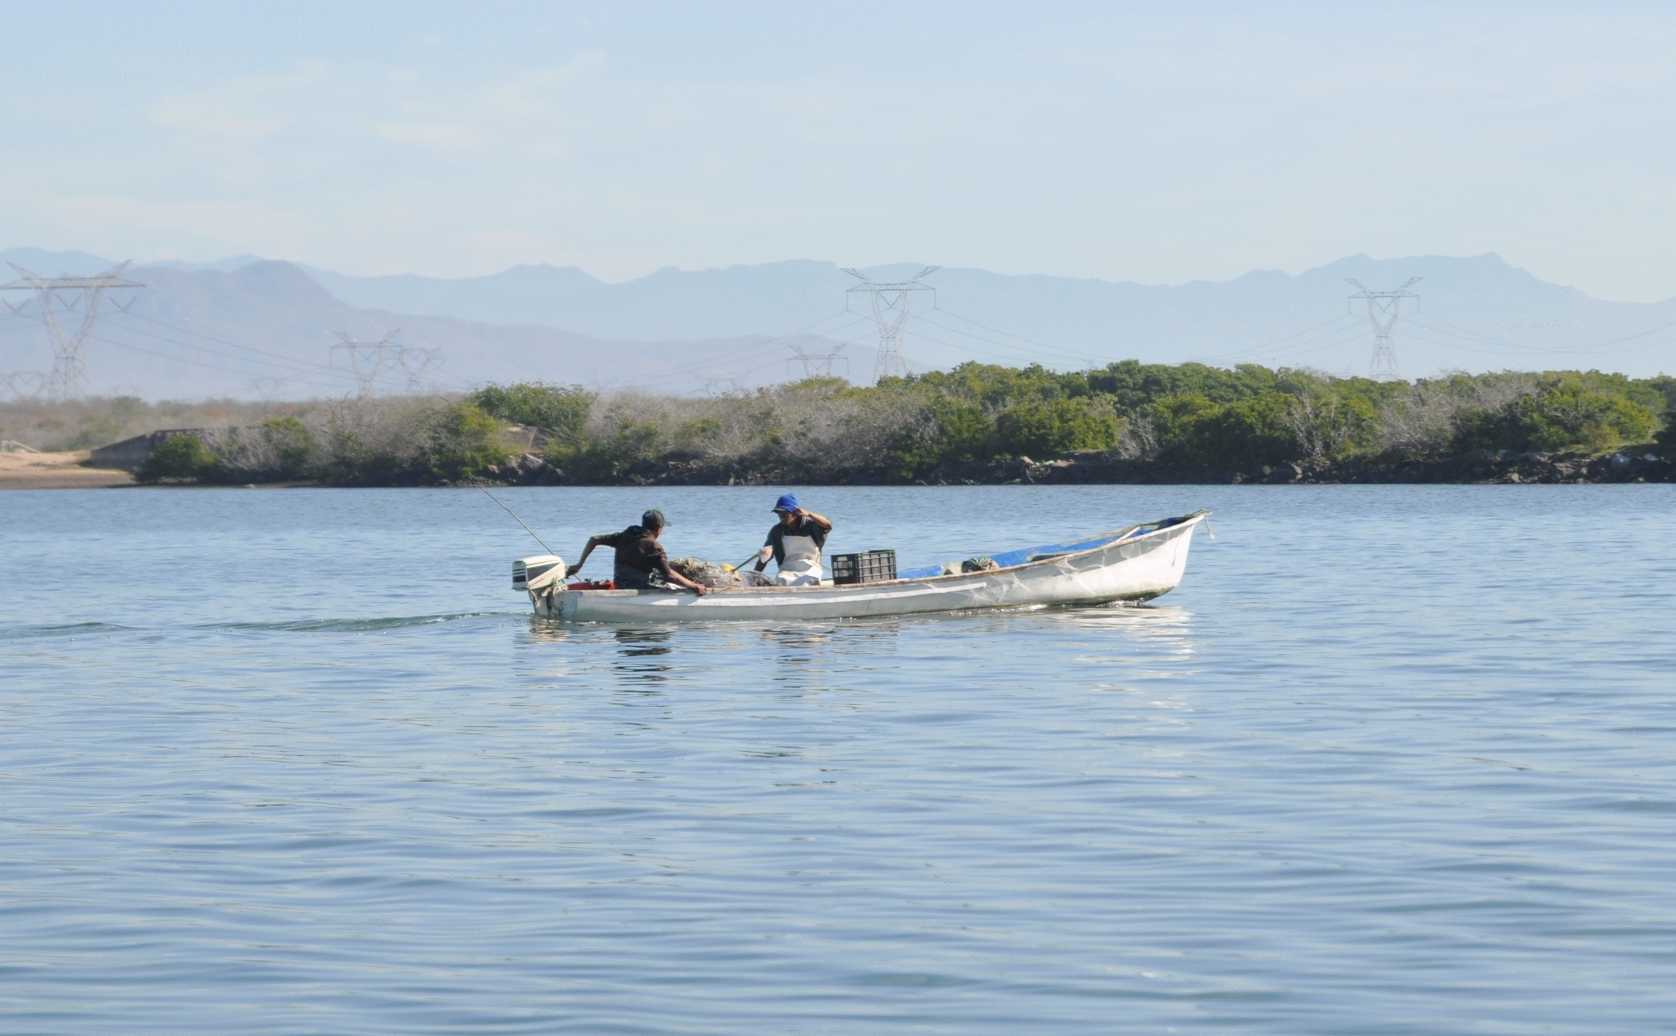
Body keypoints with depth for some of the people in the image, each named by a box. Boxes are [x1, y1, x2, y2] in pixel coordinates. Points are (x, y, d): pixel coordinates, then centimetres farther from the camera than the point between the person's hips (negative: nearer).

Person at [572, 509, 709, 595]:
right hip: (637, 589, -8)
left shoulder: (624, 537, 8)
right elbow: (669, 575, -21)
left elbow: (594, 540, 11)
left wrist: (579, 564, 18)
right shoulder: (653, 546, -13)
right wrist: (693, 586, -17)